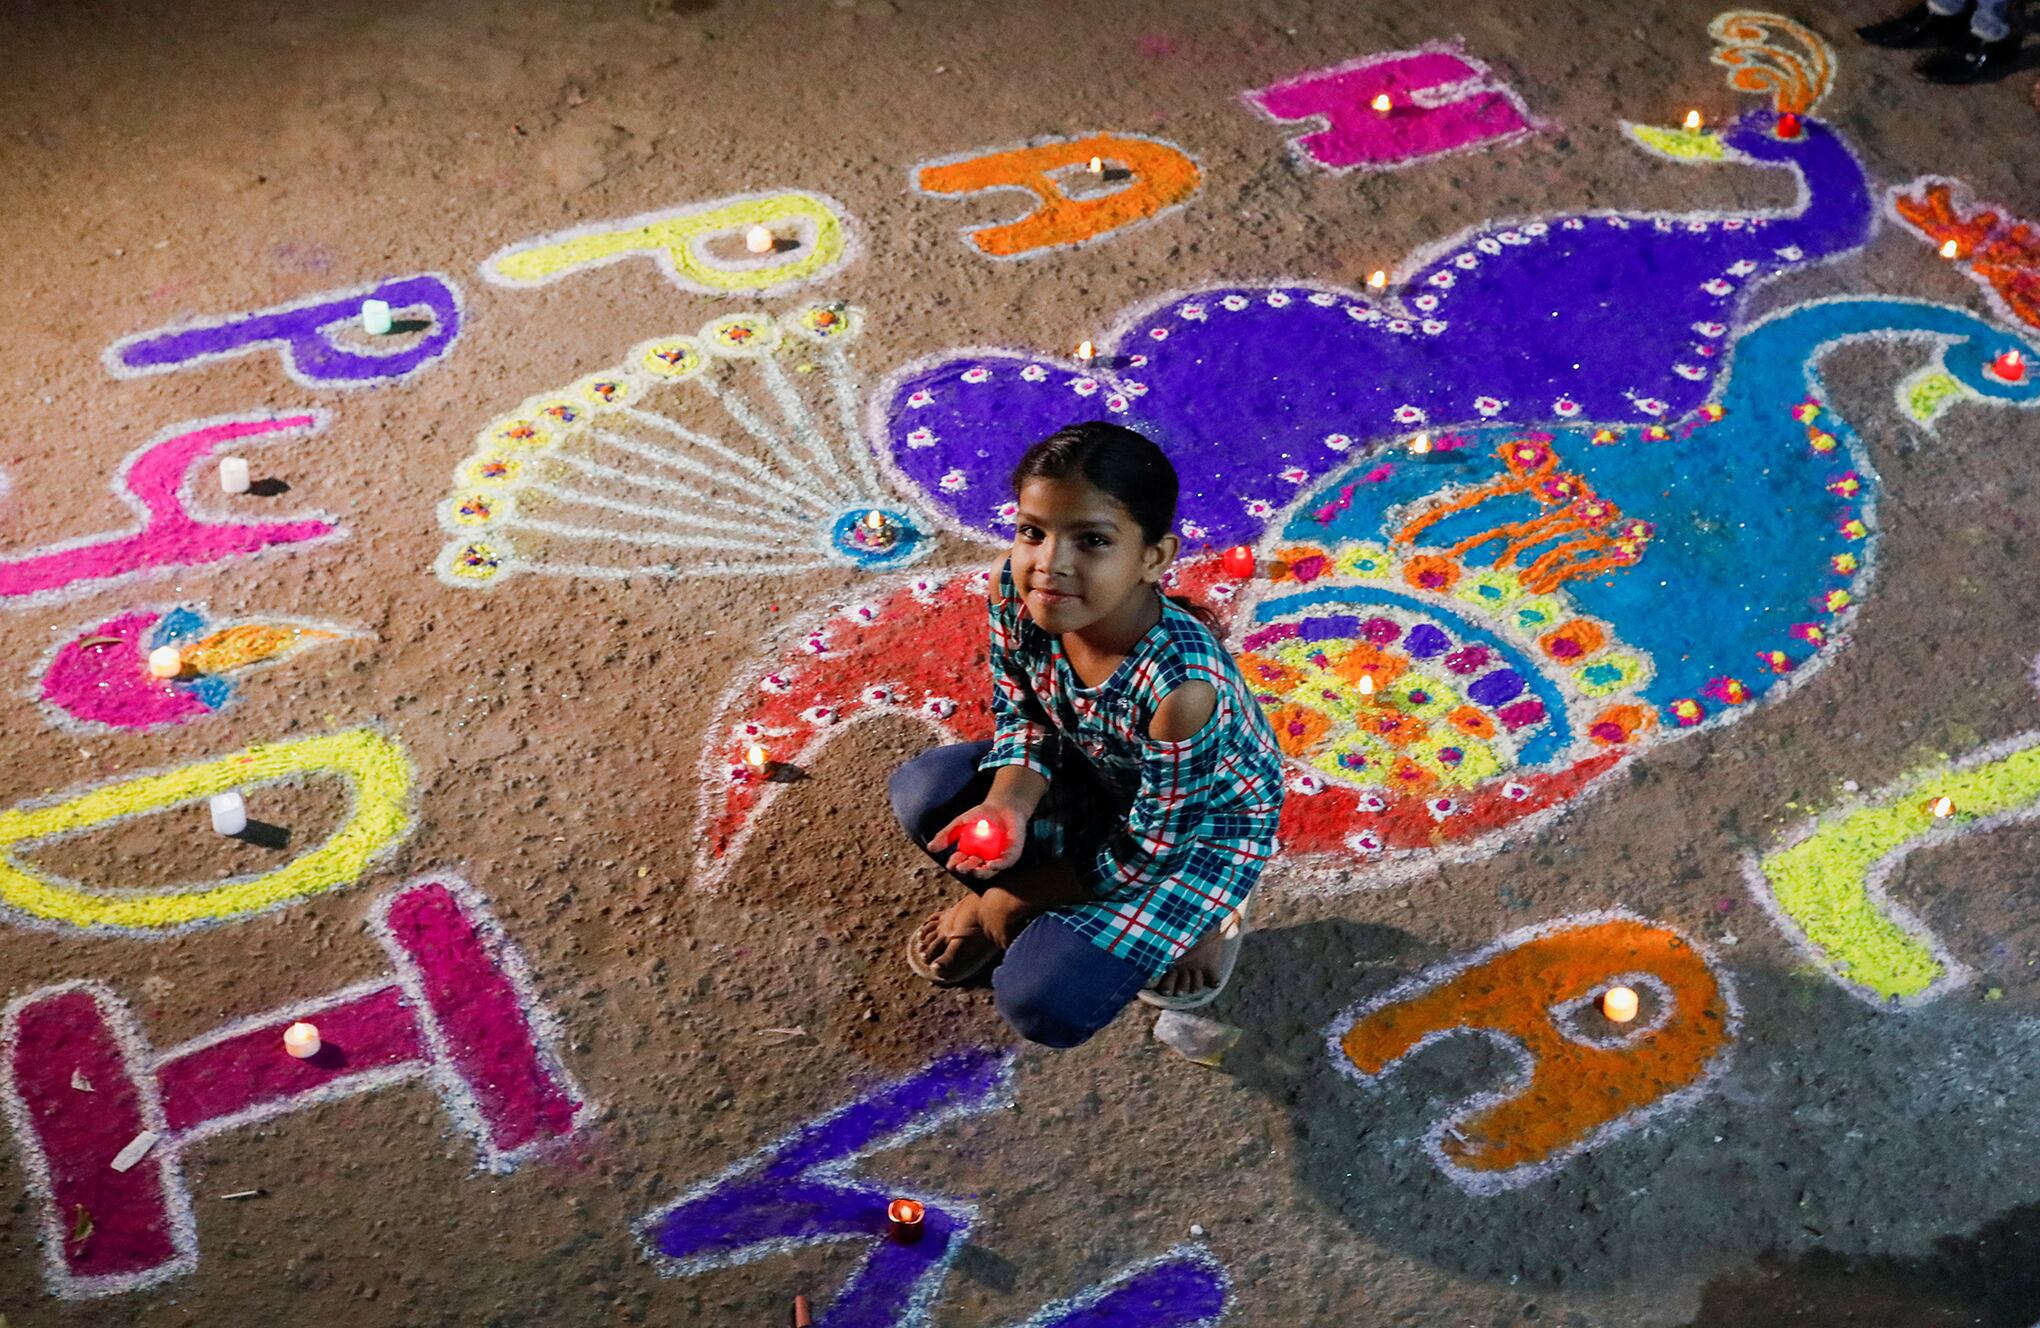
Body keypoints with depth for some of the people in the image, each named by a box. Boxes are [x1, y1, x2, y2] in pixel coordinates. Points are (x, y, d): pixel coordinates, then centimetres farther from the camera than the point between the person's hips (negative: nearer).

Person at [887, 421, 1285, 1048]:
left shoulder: (1181, 686, -40)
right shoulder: (1014, 593, -25)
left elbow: (1150, 850, -26)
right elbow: (1022, 714, -5)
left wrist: (1002, 906, -16)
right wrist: (1009, 802, -28)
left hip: (1199, 825, -6)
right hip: (1099, 775, 6)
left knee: (1045, 1006, -17)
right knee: (924, 793, -11)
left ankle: (1198, 924, 10)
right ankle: (1058, 917, 8)